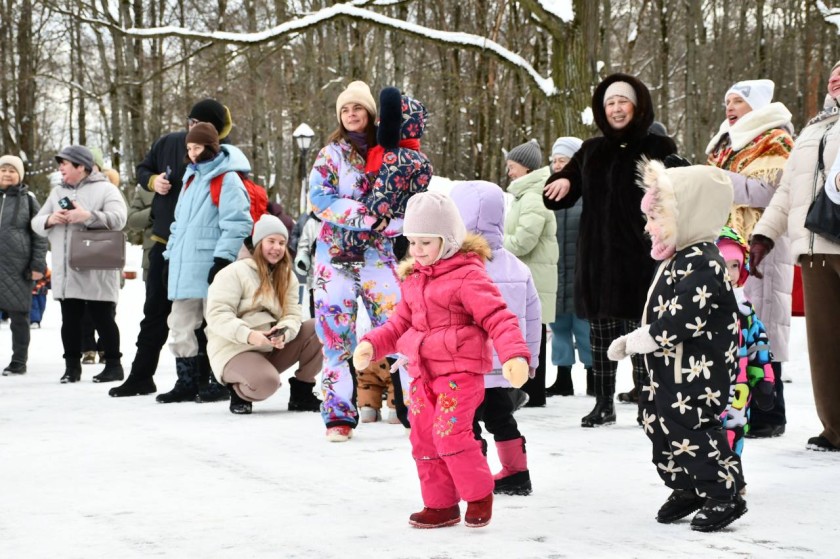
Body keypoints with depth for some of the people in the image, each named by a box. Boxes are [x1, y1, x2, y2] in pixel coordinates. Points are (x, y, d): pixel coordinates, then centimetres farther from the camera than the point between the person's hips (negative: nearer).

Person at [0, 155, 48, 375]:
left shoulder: (28, 200, 3)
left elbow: (39, 235, 1)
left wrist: (38, 264, -7)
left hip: (18, 266, -2)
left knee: (19, 315, 3)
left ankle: (19, 361, 12)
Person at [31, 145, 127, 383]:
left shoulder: (105, 189, 0)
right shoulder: (57, 193, 18)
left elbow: (118, 219, -15)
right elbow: (36, 223, 14)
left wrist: (88, 216, -25)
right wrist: (50, 220, -9)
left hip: (96, 272, -5)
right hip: (65, 272, 5)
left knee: (103, 319, 0)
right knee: (70, 320, 7)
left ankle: (113, 364, 8)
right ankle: (72, 365, 15)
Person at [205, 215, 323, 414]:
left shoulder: (287, 277, 13)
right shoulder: (235, 272, -8)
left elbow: (292, 315, 0)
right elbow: (217, 315, -17)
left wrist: (283, 333, -24)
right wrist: (249, 335, -31)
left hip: (273, 350, 7)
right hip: (234, 350, -7)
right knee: (266, 382, -37)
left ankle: (301, 393, -3)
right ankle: (238, 391, -1)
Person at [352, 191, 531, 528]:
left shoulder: (468, 275, -11)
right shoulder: (413, 279, 14)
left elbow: (498, 317, -17)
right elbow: (401, 323, 22)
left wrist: (514, 354, -30)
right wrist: (372, 344, 7)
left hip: (459, 371, -8)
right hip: (422, 374, 8)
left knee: (449, 433, -19)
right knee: (424, 439, 8)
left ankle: (479, 494, 2)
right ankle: (441, 505, 21)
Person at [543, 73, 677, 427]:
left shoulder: (657, 148, 1)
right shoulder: (591, 152, 15)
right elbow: (555, 196, 18)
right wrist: (562, 184, -4)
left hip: (639, 258, -5)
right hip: (596, 258, 5)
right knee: (600, 332, 8)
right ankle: (603, 403, 15)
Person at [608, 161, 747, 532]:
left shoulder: (701, 265, -22)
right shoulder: (679, 258, 13)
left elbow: (677, 323, -28)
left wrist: (631, 342, -20)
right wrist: (635, 341, 8)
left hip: (698, 374, -11)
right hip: (670, 373, 11)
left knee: (691, 433, -7)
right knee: (659, 425, 15)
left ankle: (725, 495, 8)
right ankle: (686, 489, 30)